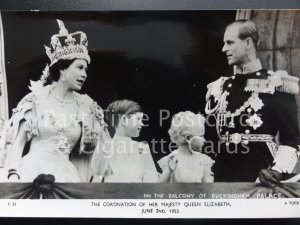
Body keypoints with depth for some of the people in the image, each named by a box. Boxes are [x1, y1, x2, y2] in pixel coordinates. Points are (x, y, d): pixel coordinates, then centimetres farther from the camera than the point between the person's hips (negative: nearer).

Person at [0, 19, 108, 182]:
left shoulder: (85, 106, 3)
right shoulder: (36, 98, -2)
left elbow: (95, 145, 9)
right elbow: (18, 142, -2)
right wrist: (13, 175, -12)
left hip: (65, 174, 2)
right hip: (34, 171, -2)